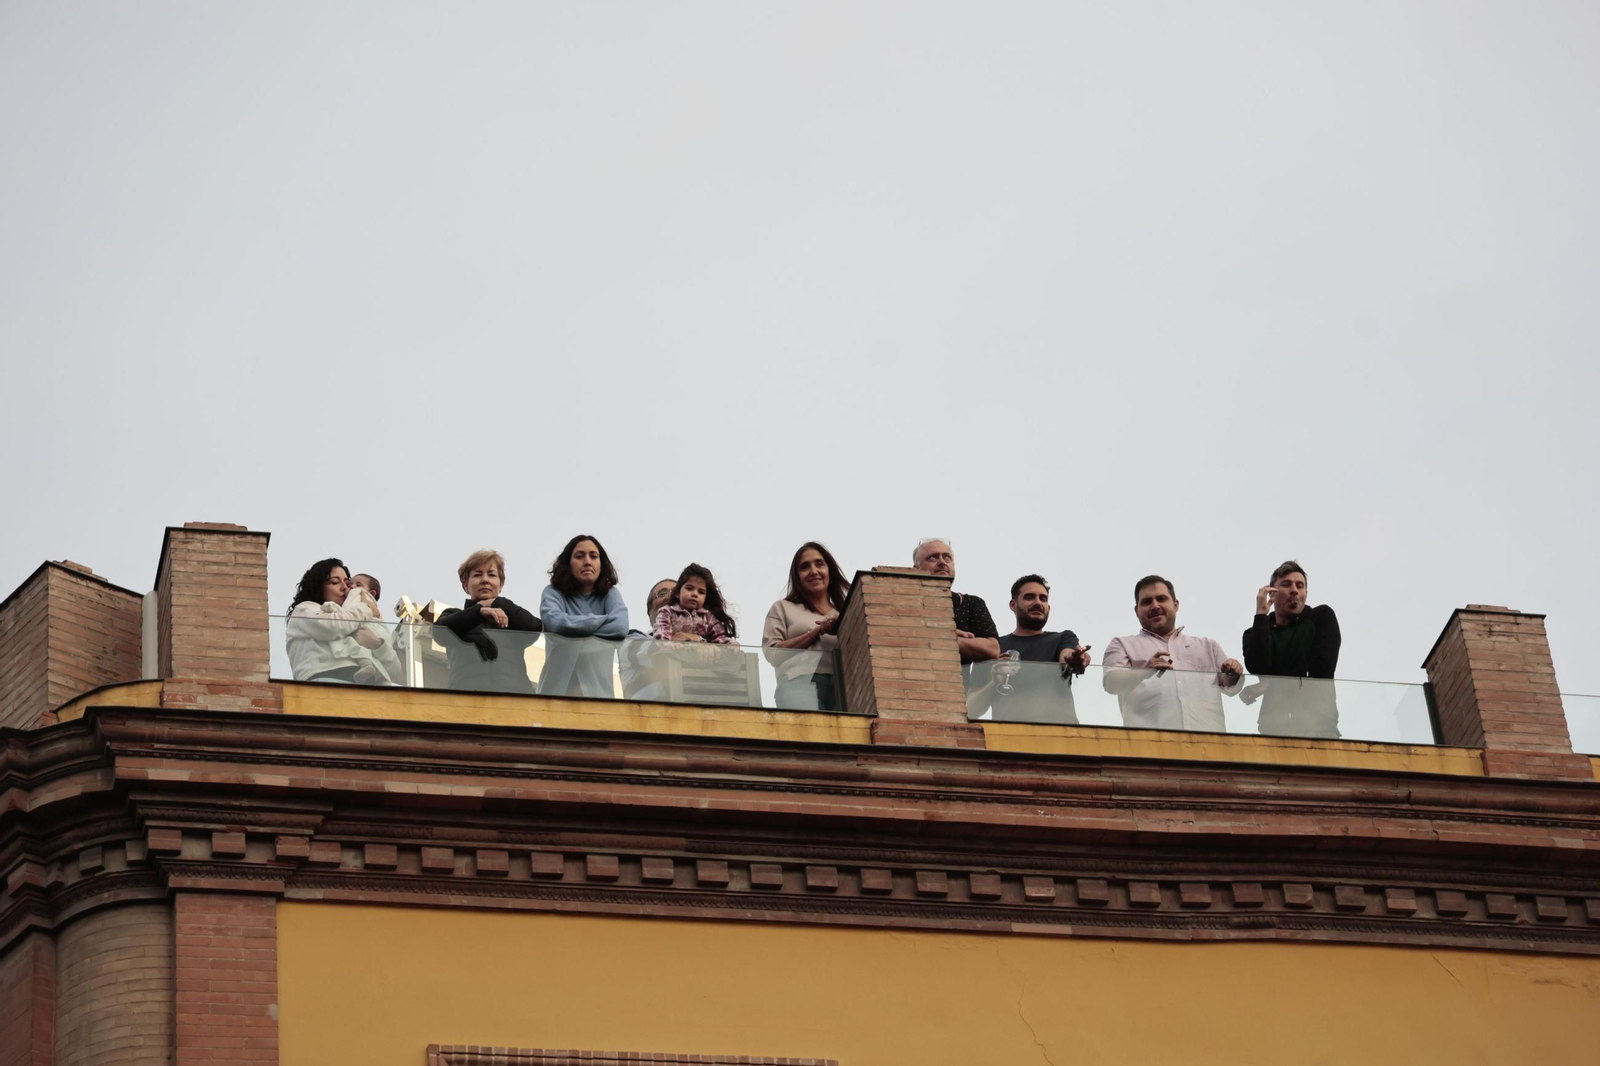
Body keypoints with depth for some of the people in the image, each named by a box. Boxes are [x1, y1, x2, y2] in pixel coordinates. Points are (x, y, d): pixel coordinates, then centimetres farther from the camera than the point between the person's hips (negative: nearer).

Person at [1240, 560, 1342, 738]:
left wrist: (1270, 688, -6)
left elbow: (1320, 669, -3)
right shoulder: (1255, 633, 14)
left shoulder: (1322, 616, 10)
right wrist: (1261, 615, -5)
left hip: (1318, 716, -1)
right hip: (1274, 719, 1)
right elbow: (1258, 670, -7)